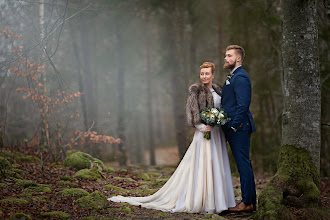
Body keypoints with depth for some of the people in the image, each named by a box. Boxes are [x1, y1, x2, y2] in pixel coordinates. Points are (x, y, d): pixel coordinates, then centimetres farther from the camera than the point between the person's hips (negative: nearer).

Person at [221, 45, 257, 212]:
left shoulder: (240, 77, -13)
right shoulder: (232, 77, 20)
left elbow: (243, 104, -21)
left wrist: (235, 126, -19)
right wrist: (228, 129, 17)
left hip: (239, 128, -10)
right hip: (233, 129, 10)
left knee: (243, 164, -6)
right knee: (243, 164, 12)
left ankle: (247, 203, -1)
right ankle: (250, 201, 18)